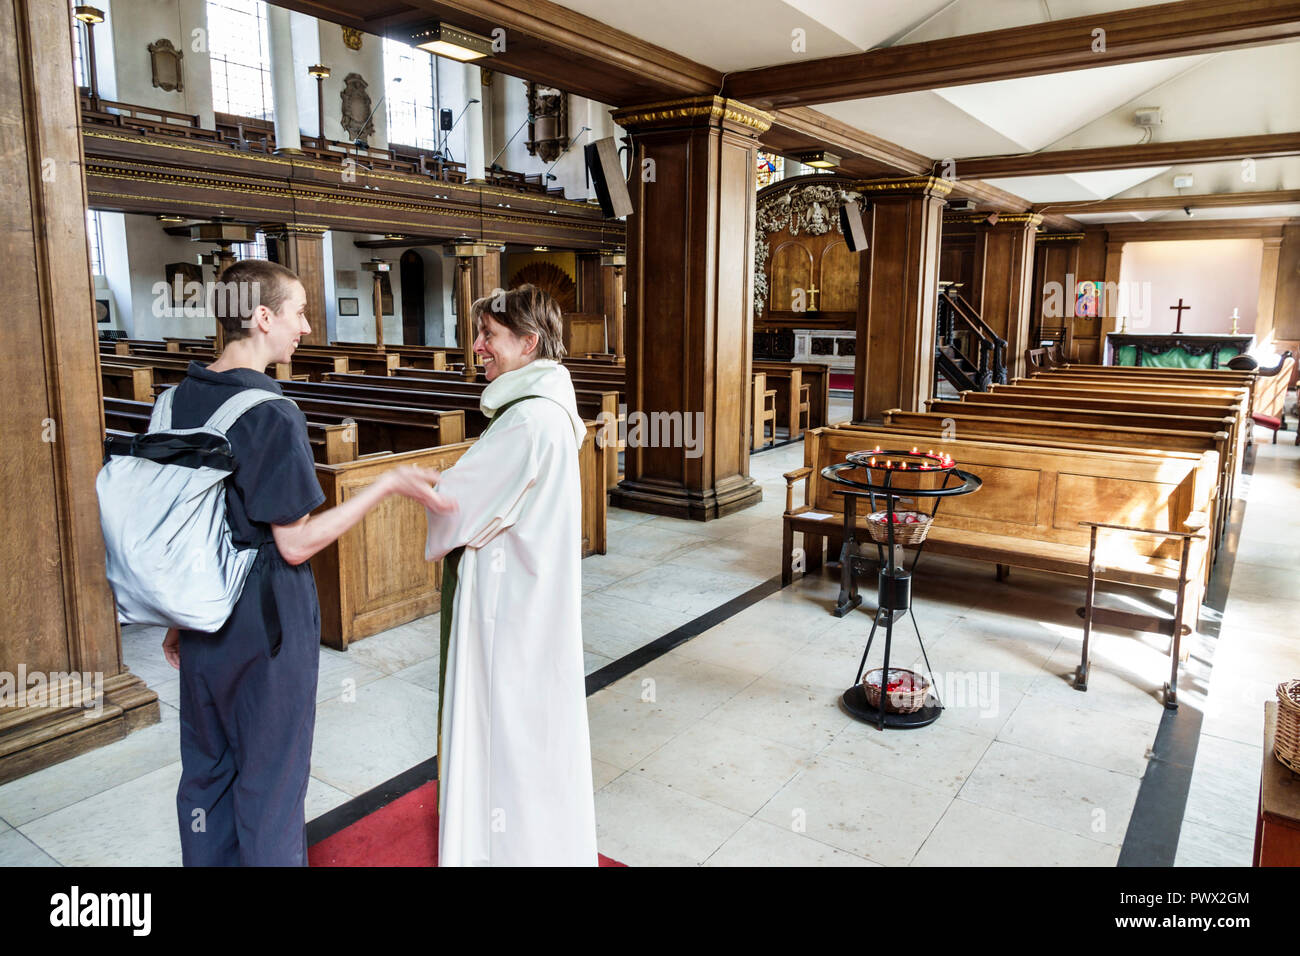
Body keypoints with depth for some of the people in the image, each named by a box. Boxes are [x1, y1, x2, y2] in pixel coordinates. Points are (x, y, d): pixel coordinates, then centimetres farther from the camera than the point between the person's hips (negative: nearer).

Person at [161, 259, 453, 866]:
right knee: (270, 779, 11)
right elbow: (296, 543, -20)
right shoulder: (271, 414, -21)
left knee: (206, 770, 21)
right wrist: (388, 485, -17)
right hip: (267, 623, -7)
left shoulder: (180, 399, 2)